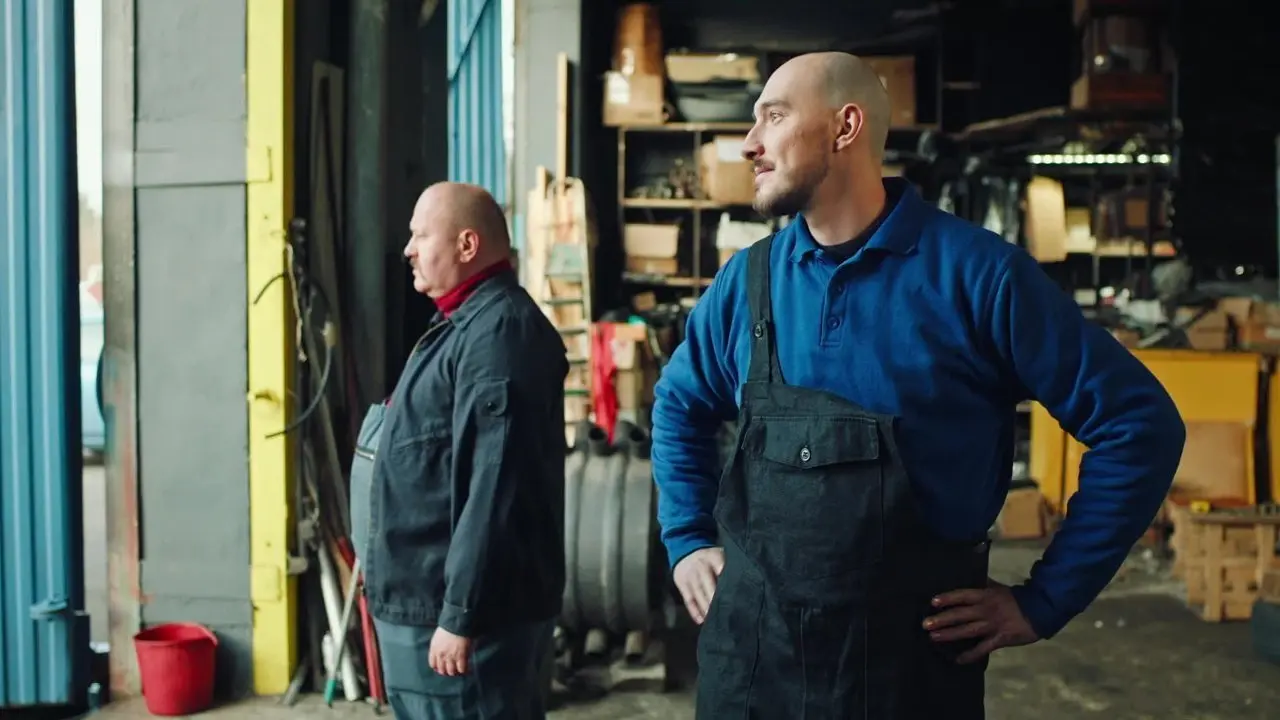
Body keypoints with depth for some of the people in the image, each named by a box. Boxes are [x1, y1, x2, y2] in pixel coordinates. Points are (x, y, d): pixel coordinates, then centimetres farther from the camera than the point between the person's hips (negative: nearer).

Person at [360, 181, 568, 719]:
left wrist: (460, 614, -26)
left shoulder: (497, 329, -18)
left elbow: (494, 487, -26)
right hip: (427, 600, 10)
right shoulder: (467, 323, 16)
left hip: (461, 607, -10)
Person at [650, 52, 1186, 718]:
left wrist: (1046, 601, -6)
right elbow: (680, 405, 20)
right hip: (747, 649, 4)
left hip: (909, 654, -3)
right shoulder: (746, 279, 3)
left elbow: (1139, 423, -7)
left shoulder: (977, 274, -10)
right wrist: (687, 540, 10)